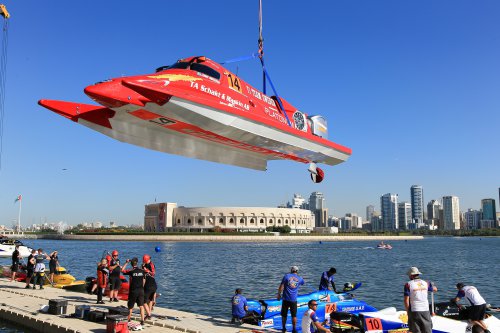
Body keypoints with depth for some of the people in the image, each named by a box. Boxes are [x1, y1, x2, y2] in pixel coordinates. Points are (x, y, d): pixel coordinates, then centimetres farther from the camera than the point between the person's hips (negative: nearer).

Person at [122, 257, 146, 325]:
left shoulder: (131, 271, -10)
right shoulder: (142, 271, 0)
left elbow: (122, 270, 4)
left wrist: (126, 263, 7)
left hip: (133, 290, -2)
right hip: (141, 290, 2)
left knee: (130, 306, 12)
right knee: (141, 306, 4)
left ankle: (128, 320, 24)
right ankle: (142, 321, -2)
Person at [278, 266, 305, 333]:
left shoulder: (286, 276, -1)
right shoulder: (300, 278, 6)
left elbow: (281, 286, -6)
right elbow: (302, 283, 32)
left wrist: (279, 294, 5)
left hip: (286, 299, -1)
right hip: (294, 300, 1)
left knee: (284, 315, 11)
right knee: (294, 315, 9)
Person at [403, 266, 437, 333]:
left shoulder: (408, 284, -5)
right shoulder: (425, 283, 6)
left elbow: (406, 300, -9)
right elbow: (435, 289, 26)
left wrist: (407, 311, 1)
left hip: (414, 311, -3)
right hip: (425, 310, 3)